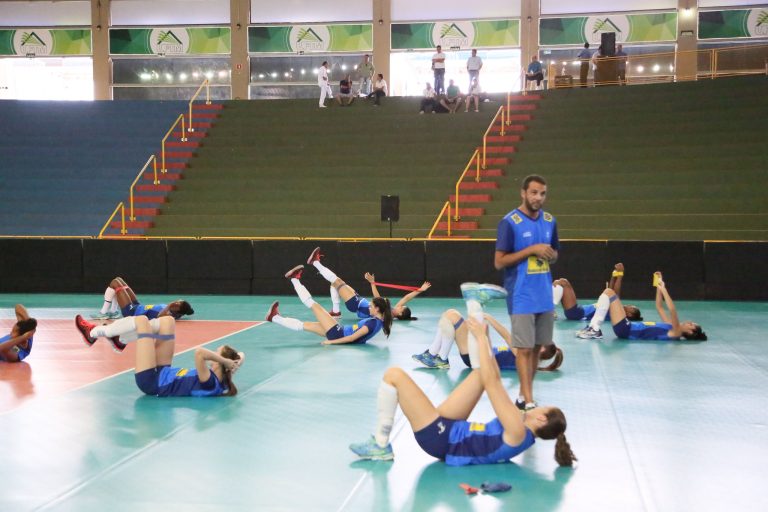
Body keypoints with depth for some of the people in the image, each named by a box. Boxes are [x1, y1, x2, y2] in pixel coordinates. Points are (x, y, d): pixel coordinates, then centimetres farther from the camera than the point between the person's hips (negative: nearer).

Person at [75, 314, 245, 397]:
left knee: (142, 320, -7)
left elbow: (200, 352, -50)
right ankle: (119, 338, 21)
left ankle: (94, 333, 14)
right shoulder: (217, 380, -10)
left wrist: (225, 360, -40)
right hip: (162, 373, 9)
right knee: (167, 321, 8)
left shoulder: (209, 382, -34)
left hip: (151, 381, -9)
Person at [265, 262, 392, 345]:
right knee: (306, 325, 15)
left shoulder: (373, 323, -24)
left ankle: (295, 279, 13)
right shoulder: (378, 321, 4)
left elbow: (352, 338, -25)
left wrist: (331, 342, -20)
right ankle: (275, 317, 23)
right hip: (339, 332, 8)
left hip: (338, 334, -8)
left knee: (315, 306, -1)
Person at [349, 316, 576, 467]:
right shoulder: (521, 430, 5)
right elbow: (496, 384, 12)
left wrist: (481, 338, -15)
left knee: (394, 375, -15)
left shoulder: (517, 432, -22)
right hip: (447, 428, 9)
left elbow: (492, 383, -24)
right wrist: (484, 339, 11)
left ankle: (380, 445, -2)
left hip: (440, 437, -9)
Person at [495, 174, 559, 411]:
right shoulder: (510, 222, -9)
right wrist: (531, 250, -18)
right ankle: (528, 401, -3)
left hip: (545, 295, 6)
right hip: (521, 297, -6)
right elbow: (499, 262, -11)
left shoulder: (550, 221, 9)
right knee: (525, 349, -5)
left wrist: (550, 254, -4)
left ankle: (523, 394, 19)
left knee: (537, 347, 9)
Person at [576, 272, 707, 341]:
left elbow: (672, 310, -30)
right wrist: (659, 286, 17)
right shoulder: (672, 328, 13)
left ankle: (595, 330, -11)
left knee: (609, 292, -12)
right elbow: (659, 307, 23)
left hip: (626, 330, -9)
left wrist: (664, 290, -28)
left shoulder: (675, 333, -13)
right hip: (628, 327, 9)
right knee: (608, 293, 11)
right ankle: (593, 328, 5)